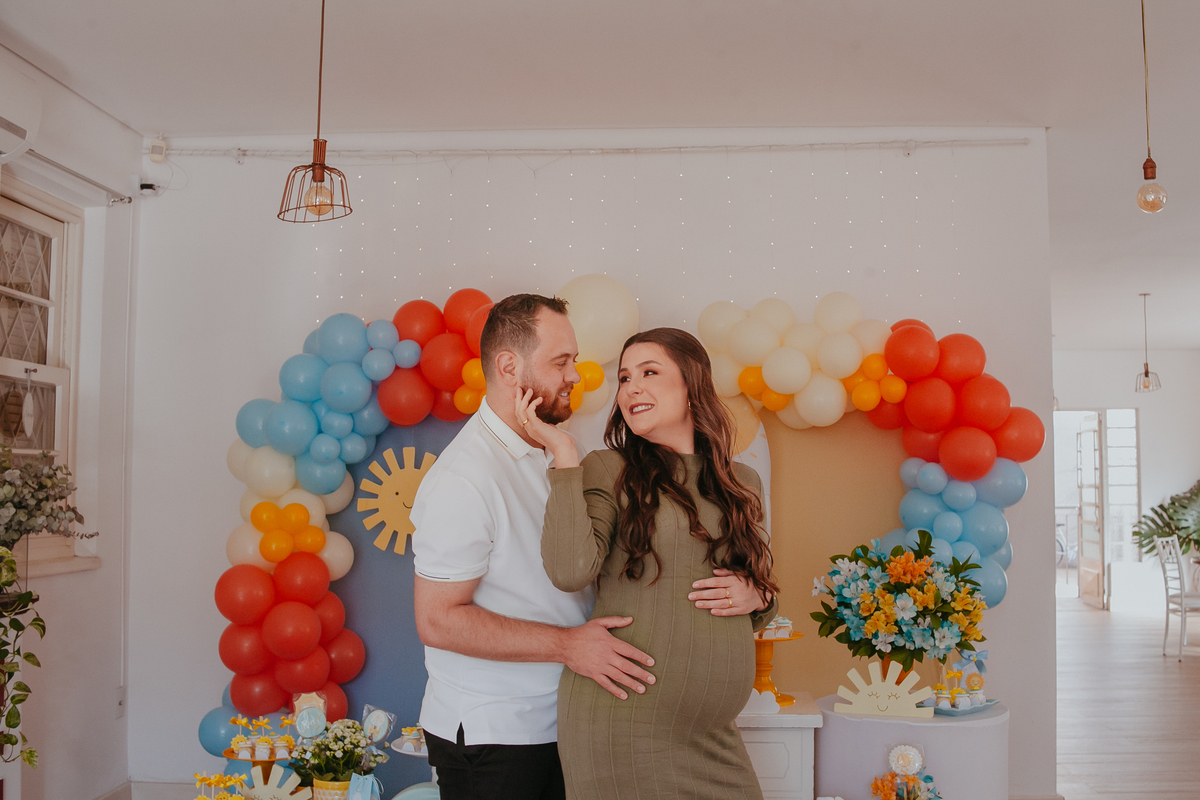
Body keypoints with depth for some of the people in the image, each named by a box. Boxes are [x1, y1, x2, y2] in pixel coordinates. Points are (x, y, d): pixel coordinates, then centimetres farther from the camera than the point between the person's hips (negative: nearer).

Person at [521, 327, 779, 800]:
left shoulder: (742, 484, 10)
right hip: (621, 721, -4)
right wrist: (563, 453, -17)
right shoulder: (608, 471, -4)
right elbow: (571, 570, -21)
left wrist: (758, 597, -2)